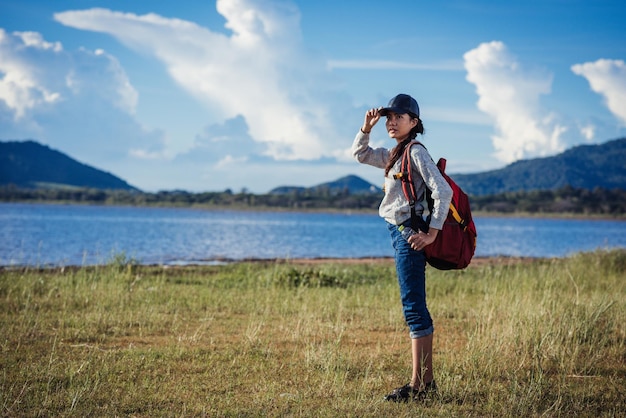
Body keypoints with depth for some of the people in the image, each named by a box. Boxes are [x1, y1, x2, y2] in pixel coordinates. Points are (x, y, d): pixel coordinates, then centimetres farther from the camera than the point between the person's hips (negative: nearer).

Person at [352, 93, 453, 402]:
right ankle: (426, 380, 15)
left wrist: (432, 232, -20)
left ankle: (418, 385, -9)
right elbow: (360, 154, 30)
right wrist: (366, 128, 12)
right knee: (415, 307, 10)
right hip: (400, 234, 10)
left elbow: (443, 191, -19)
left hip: (409, 233, -10)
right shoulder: (394, 155, 17)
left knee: (413, 307, -10)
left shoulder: (416, 153, -11)